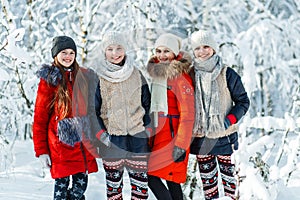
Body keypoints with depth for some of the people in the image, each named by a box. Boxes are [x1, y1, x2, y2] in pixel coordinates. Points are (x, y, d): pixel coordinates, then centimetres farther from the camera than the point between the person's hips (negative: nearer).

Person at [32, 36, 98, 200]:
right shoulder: (49, 79, -1)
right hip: (60, 142, -4)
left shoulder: (83, 76, 11)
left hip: (83, 141, 4)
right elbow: (40, 117, -1)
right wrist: (41, 150, -5)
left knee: (81, 184, 5)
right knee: (62, 184, -3)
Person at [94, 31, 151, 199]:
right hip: (111, 139, -2)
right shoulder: (98, 78, -2)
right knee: (113, 181, 4)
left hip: (137, 137, 2)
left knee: (141, 179, 4)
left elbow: (147, 103, 14)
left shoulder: (136, 75, 6)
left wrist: (147, 126, 6)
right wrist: (101, 133, -7)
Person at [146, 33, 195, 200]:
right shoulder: (154, 72, 13)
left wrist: (181, 144, -21)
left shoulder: (181, 77, -11)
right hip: (156, 133, 7)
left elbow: (187, 114, -16)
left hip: (172, 134, -7)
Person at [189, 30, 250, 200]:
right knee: (206, 174, 10)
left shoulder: (227, 74, -6)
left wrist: (230, 119, -15)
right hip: (200, 136, 3)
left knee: (227, 170, 6)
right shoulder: (191, 75, 2)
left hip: (224, 135, -3)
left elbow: (243, 101, -2)